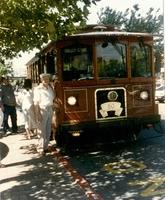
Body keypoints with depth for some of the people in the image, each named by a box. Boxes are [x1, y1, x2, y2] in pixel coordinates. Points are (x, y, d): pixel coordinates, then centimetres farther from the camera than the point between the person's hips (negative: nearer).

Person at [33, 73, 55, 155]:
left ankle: (45, 146, 23)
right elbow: (36, 103, -12)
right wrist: (38, 114, -18)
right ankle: (41, 148, 7)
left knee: (48, 130, 11)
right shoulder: (38, 89, -7)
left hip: (50, 109, 6)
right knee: (42, 130, -3)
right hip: (42, 110, -6)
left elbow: (53, 98, 16)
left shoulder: (49, 88, 12)